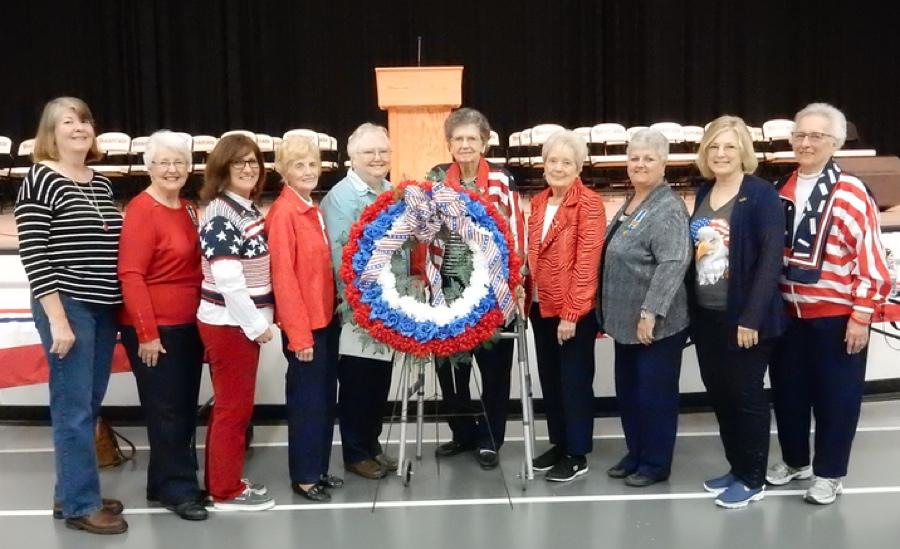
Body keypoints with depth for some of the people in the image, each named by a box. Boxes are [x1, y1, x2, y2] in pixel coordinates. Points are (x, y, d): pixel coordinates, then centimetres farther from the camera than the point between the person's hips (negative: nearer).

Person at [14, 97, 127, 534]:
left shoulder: (101, 183, 12)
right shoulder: (39, 180, -9)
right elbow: (34, 256, -13)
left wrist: (121, 307, 13)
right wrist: (57, 319, -17)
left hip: (104, 309, 7)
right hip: (67, 308, -7)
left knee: (89, 405, 13)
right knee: (73, 408, -1)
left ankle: (71, 493, 27)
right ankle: (80, 504, 11)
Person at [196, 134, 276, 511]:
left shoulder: (248, 209, 10)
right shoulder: (219, 216, -18)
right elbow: (227, 280, -23)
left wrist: (260, 319, 11)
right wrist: (257, 324, -17)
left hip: (243, 321, 9)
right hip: (229, 324, -9)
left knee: (231, 405, 16)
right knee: (234, 407, 1)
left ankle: (222, 481, 28)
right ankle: (227, 491, 14)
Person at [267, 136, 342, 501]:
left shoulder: (313, 210, 12)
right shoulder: (283, 213, -14)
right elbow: (283, 277, -17)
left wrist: (329, 314, 8)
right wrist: (299, 333, -19)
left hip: (326, 317, 8)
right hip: (303, 323, -8)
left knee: (325, 397, 15)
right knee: (307, 399, 2)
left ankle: (319, 469, 28)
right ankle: (304, 476, 15)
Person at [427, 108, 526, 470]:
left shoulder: (502, 180, -2)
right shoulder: (436, 178, 5)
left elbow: (515, 233, -3)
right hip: (448, 290, 3)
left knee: (494, 368, 6)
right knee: (449, 366, 10)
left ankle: (489, 439, 21)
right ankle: (463, 433, 28)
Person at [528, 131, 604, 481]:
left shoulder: (589, 204, -11)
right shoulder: (538, 203, 11)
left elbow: (586, 262, -16)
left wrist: (571, 313, -19)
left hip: (575, 311, -7)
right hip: (541, 306, 7)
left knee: (575, 381, 3)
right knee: (549, 379, 15)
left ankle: (577, 455, 14)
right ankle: (559, 444, 29)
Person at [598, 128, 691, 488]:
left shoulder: (668, 208, -15)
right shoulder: (629, 205, 13)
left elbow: (673, 263, -24)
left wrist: (650, 312, -27)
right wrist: (612, 313, 19)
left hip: (655, 323, -9)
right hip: (626, 321, 9)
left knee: (654, 394, 3)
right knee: (627, 392, 17)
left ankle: (656, 464, 17)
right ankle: (635, 454, 31)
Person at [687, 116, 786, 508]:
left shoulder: (761, 194, -10)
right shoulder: (704, 193, 10)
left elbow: (772, 257, -16)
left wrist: (752, 317, -20)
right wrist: (690, 308, 9)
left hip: (743, 318, -6)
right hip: (705, 316, 7)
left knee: (746, 395, 4)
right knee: (719, 394, 14)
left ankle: (753, 480, 18)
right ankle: (736, 468, 30)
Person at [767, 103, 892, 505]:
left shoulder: (852, 194, -11)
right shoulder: (781, 191, 6)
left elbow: (871, 261, -12)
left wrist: (861, 316, -13)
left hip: (835, 316, -5)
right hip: (787, 313, 5)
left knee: (834, 395, 7)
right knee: (787, 389, 15)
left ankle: (828, 473, 22)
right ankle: (794, 460, 33)